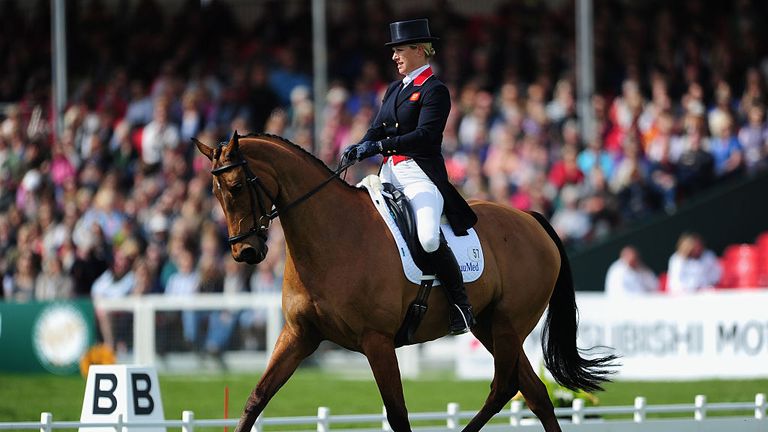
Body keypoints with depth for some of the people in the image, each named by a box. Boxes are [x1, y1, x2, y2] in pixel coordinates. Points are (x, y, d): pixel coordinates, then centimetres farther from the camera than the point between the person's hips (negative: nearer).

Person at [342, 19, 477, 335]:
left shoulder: (434, 90, -5)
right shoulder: (394, 89, 20)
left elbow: (425, 135, -17)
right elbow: (378, 129, 15)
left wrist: (379, 146, -22)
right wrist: (359, 148, -7)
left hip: (421, 175, -9)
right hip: (389, 173, 9)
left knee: (429, 238, -28)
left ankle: (461, 305, -13)